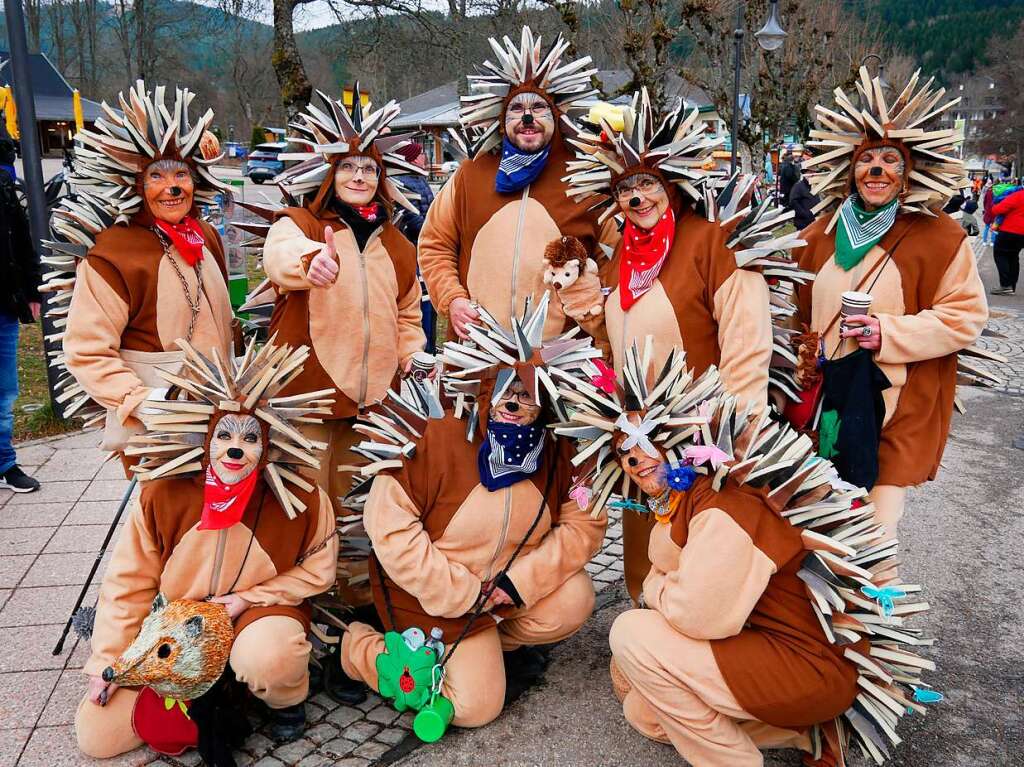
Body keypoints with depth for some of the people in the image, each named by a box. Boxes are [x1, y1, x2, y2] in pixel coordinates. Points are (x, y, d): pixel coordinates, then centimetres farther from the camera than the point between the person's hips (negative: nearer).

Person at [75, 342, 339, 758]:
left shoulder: (302, 499, -20)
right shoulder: (162, 495, -16)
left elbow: (317, 570, -3)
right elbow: (129, 583, -4)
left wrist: (251, 597, -14)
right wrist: (108, 660, -3)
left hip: (262, 612, -2)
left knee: (267, 657, -39)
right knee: (95, 735, -6)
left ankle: (287, 701, -3)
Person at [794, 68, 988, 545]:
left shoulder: (940, 238, -3)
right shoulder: (820, 235, 9)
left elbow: (965, 317, -5)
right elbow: (799, 311, 19)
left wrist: (889, 333, -16)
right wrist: (804, 357, 5)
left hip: (897, 403, -4)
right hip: (826, 395, 4)